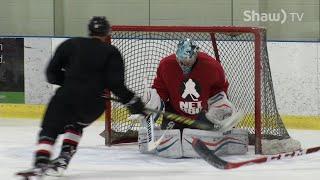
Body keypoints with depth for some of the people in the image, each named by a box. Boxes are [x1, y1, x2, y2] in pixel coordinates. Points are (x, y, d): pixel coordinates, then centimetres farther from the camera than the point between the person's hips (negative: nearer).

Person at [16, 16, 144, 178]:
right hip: (94, 102, 1)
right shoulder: (111, 52, 7)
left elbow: (52, 73, 10)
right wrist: (133, 102, 3)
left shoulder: (71, 44, 10)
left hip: (67, 96, -1)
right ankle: (63, 160, 15)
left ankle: (40, 164, -23)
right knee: (75, 126, 29)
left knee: (49, 130, 1)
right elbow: (115, 84, -5)